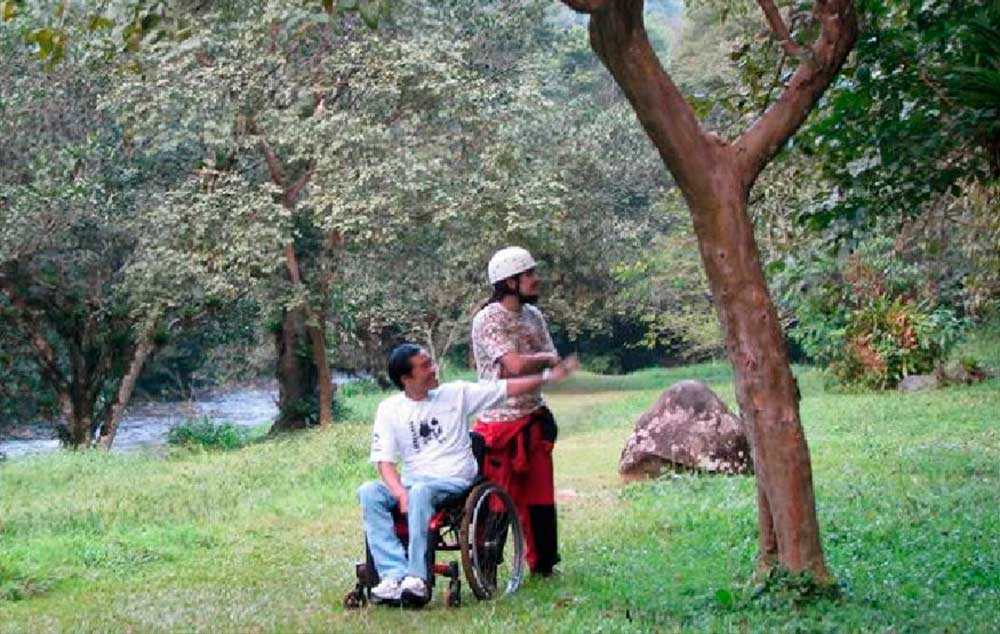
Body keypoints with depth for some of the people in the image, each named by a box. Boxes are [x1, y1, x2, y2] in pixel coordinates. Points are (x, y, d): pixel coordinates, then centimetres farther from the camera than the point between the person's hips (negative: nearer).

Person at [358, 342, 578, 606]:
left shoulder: (456, 393, 6)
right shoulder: (390, 409, 5)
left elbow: (507, 389, 6)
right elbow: (385, 461, -3)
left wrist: (548, 376, -2)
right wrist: (402, 494, -21)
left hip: (454, 481, -2)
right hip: (411, 482, 2)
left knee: (421, 491, -36)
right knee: (368, 492, -27)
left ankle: (417, 577, -39)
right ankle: (395, 574, -36)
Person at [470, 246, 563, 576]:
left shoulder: (533, 315, 10)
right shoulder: (488, 320, -14)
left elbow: (553, 364, 6)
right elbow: (516, 365, -24)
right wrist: (545, 359, -6)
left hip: (533, 419, 7)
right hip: (500, 422, -7)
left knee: (539, 494, 11)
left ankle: (543, 563, 21)